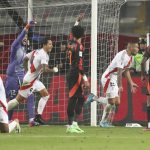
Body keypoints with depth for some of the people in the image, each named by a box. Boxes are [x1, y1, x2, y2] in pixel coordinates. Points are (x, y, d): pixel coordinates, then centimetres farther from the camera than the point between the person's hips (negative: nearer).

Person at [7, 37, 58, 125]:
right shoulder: (44, 55, -20)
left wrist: (27, 71, 23)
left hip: (35, 80, 10)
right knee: (19, 99, -2)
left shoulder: (36, 52, 7)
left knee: (46, 95, 8)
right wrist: (53, 70, -12)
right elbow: (45, 69, -31)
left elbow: (25, 59, 17)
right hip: (30, 80, -10)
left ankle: (38, 116, 8)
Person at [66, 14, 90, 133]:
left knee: (80, 98, 12)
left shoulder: (72, 43, 9)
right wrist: (85, 78, -23)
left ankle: (74, 124, 12)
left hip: (73, 74, 9)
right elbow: (79, 64, -21)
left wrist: (78, 20, 45)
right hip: (76, 75, -9)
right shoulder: (78, 46, -15)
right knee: (73, 99, -9)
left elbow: (73, 32, 32)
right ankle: (71, 126, -9)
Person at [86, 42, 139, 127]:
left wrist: (131, 83, 22)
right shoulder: (122, 55, -22)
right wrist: (120, 86, -31)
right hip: (108, 78, -10)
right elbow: (119, 72, -27)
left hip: (114, 80, 10)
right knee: (111, 102, -8)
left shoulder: (130, 57, 9)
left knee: (117, 102, 7)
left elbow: (126, 71, 21)